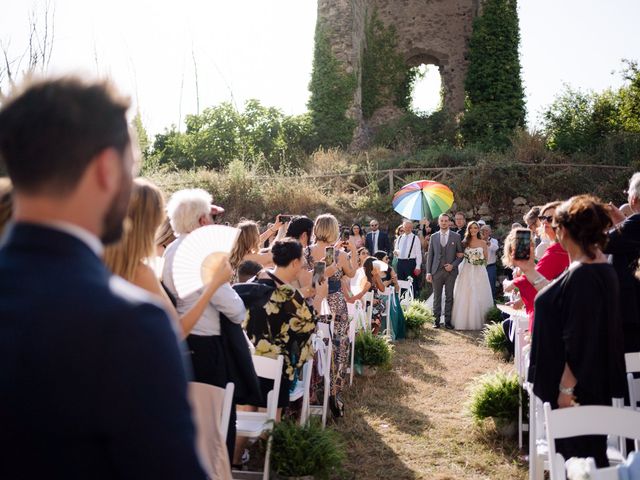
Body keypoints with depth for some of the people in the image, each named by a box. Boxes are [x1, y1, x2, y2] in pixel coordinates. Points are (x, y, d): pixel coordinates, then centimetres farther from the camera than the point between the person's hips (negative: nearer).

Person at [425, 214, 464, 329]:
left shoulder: (456, 236, 4)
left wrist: (453, 265, -10)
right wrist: (428, 272, 1)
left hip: (451, 271, -1)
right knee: (437, 296, 5)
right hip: (436, 271, 1)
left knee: (449, 297, 2)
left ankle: (448, 320, 8)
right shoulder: (433, 236, 8)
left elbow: (461, 254, 6)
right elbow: (430, 255, 8)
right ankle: (437, 320, 12)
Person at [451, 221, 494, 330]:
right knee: (465, 297, -1)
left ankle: (478, 321, 9)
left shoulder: (483, 243, 5)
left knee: (478, 297, 0)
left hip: (479, 272, -1)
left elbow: (486, 258, 7)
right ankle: (464, 321, 6)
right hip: (467, 271, 1)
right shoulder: (465, 242, 7)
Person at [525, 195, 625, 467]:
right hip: (592, 383, 10)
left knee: (577, 455, 5)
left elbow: (578, 342, -25)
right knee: (589, 454, 20)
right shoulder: (597, 267, 6)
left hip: (578, 388, -10)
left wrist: (566, 388, -20)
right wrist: (529, 269, 18)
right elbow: (560, 300, 16)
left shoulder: (582, 275, -25)